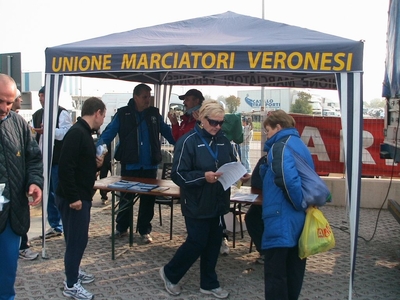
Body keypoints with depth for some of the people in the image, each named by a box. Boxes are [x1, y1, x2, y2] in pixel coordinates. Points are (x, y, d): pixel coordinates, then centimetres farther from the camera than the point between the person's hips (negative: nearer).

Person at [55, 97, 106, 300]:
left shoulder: (84, 132, 12)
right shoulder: (77, 133, -20)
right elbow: (65, 167, -26)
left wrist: (95, 163, 3)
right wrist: (73, 197, -24)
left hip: (81, 196, 10)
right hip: (73, 198, -10)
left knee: (78, 237, 20)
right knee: (77, 238, 0)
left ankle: (73, 272, 36)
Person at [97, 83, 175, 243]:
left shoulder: (154, 113, 6)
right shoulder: (123, 114, -3)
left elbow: (166, 132, 12)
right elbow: (108, 133, -8)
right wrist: (99, 146, -24)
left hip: (150, 165, 2)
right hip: (130, 165, -2)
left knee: (148, 199, 7)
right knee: (126, 197, 10)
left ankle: (144, 230, 20)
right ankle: (121, 228, 26)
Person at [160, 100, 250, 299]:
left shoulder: (223, 140, 6)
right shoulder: (188, 141, -13)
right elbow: (178, 175, -16)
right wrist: (203, 176, -29)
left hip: (217, 202, 6)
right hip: (197, 203, -6)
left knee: (213, 242, 12)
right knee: (197, 242, 1)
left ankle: (209, 284, 28)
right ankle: (169, 273, 24)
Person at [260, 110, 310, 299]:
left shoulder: (280, 146, -12)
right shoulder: (300, 145, 17)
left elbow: (287, 179, -28)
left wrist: (300, 204, -16)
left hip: (282, 219, -9)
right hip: (299, 219, 10)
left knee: (275, 274, -3)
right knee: (293, 269, 17)